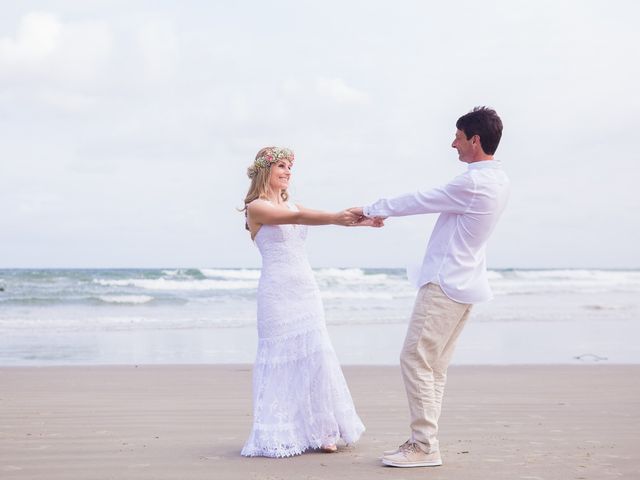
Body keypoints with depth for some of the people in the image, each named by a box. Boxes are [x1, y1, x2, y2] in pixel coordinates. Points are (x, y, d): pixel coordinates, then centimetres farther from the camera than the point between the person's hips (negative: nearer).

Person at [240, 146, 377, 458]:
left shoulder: (291, 204, 17)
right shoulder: (256, 207, -5)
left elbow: (321, 218, 3)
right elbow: (298, 217, -20)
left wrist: (359, 220, -11)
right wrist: (336, 217, -33)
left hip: (306, 288, 6)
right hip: (278, 290, -6)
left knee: (314, 356, 3)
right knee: (281, 359, -3)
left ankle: (319, 432, 9)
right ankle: (278, 436, 5)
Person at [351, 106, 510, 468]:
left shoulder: (474, 183, -19)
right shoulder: (497, 179, 12)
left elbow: (421, 201, -11)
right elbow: (435, 204, 21)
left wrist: (372, 209, 2)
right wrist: (384, 213, 24)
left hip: (445, 283, -10)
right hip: (464, 282, 10)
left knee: (417, 359, -7)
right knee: (434, 366, 11)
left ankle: (425, 447, -5)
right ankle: (424, 441, 15)